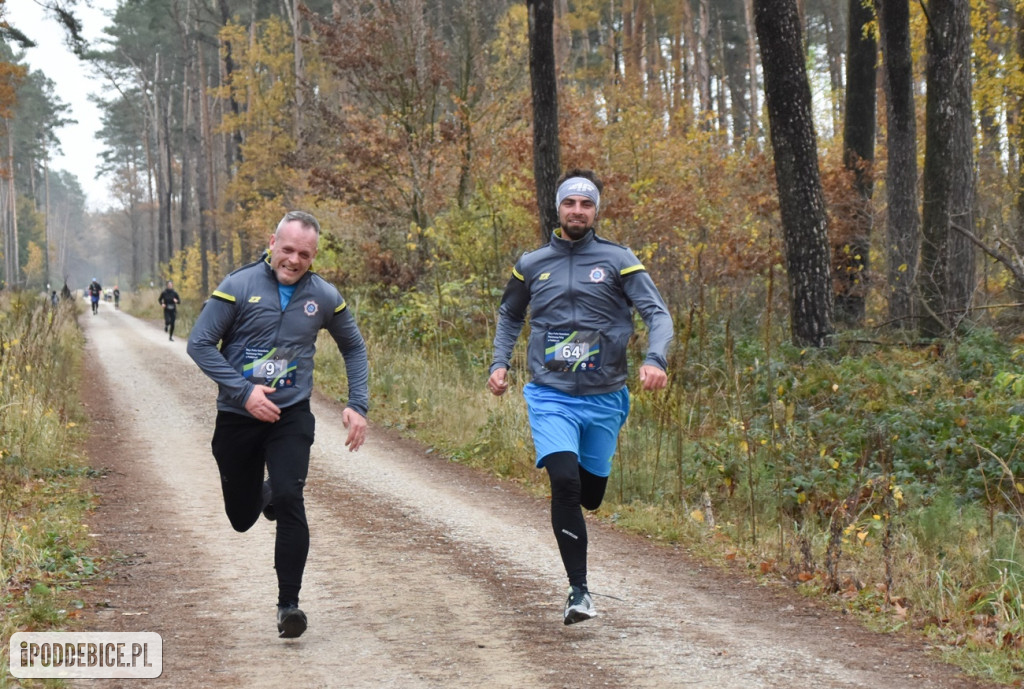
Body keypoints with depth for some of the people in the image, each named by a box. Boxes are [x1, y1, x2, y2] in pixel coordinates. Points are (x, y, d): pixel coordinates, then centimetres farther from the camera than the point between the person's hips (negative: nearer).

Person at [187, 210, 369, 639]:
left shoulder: (324, 297, -2)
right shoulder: (239, 286, -10)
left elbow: (354, 348, 14)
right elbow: (199, 343, -10)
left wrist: (358, 405, 3)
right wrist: (244, 391, -18)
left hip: (291, 416, 0)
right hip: (237, 418, 0)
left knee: (289, 501, -19)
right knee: (242, 518, 10)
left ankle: (289, 603, -9)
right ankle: (263, 493, 48)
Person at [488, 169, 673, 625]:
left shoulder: (618, 261, 1)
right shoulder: (532, 265, 7)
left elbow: (657, 313, -6)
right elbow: (510, 316, 23)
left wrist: (654, 359, -24)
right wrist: (499, 363, 9)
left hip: (604, 398, 1)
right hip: (551, 398, -1)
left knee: (591, 495, 11)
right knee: (565, 484, -20)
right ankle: (579, 591, -14)